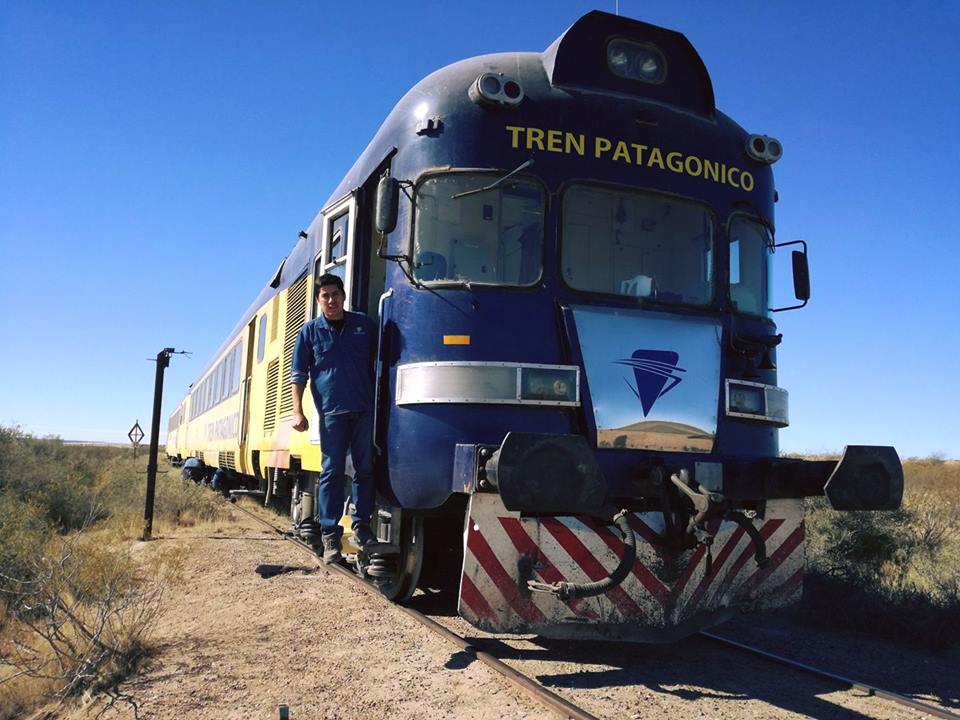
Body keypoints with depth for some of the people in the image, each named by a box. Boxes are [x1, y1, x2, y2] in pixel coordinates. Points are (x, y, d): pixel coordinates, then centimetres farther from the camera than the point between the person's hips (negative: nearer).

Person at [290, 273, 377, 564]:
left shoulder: (364, 324, 9)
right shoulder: (310, 331, 5)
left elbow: (381, 358, 21)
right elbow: (298, 374, 5)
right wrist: (297, 412, -3)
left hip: (365, 409, 2)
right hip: (332, 412, -2)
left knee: (366, 469, 5)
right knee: (332, 472, -1)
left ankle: (362, 525, 19)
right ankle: (330, 536, 4)